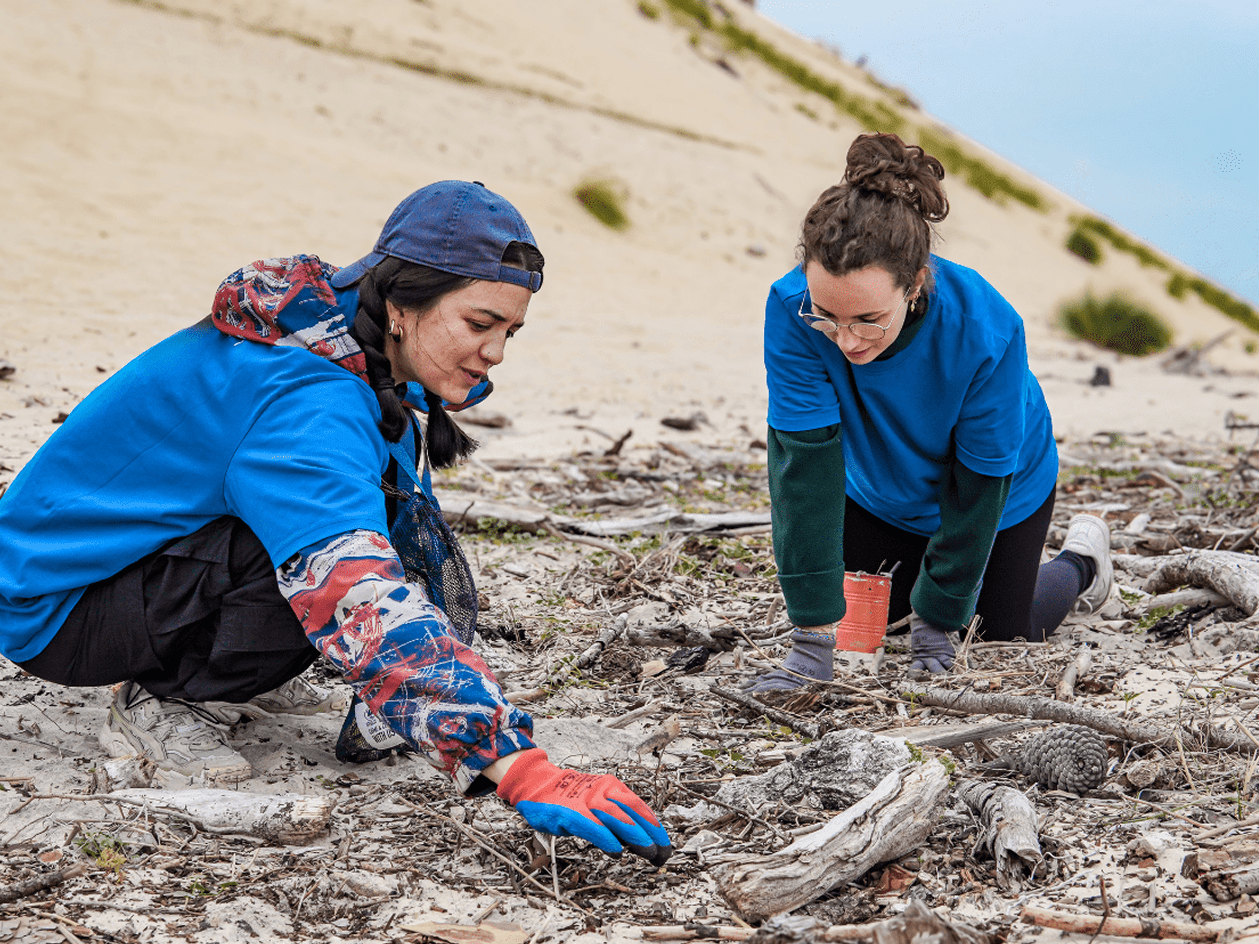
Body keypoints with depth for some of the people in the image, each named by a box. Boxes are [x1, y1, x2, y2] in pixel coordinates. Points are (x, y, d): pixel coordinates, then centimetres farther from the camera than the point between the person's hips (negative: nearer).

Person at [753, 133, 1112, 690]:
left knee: (1003, 635, 10)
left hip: (1002, 490, -2)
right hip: (879, 494, 2)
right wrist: (814, 636, -38)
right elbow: (805, 465, -36)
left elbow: (978, 482, -28)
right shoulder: (792, 310, -37)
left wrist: (935, 621, -23)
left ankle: (1082, 558, 40)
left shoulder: (986, 330, -41)